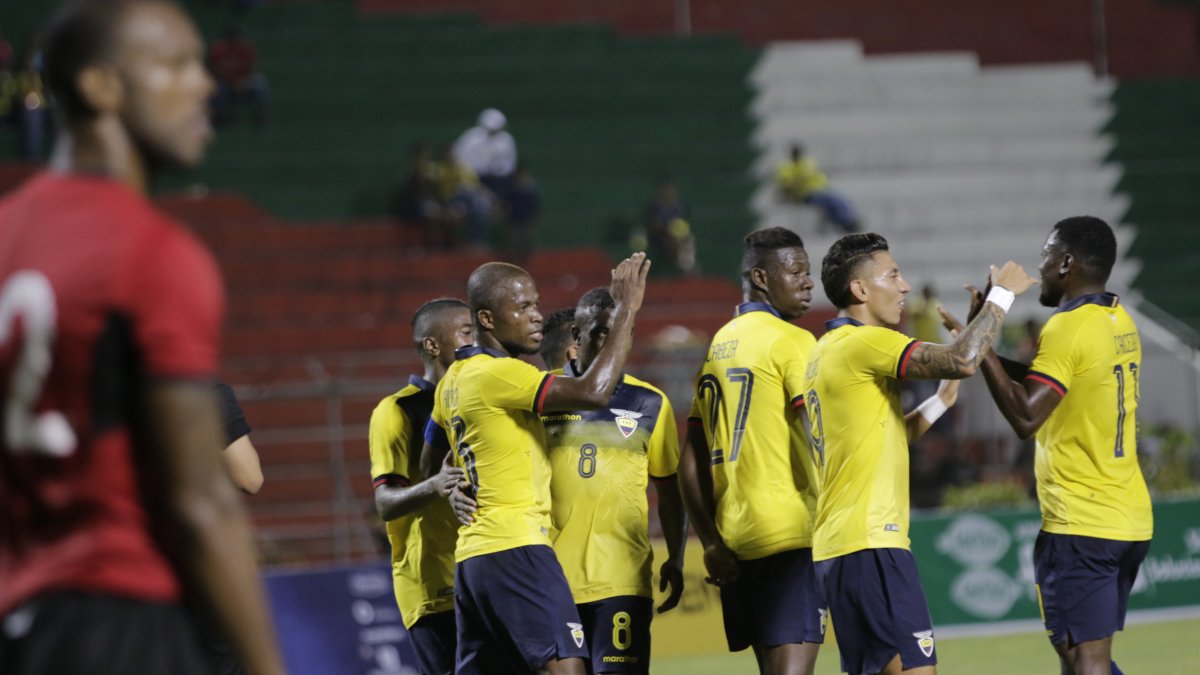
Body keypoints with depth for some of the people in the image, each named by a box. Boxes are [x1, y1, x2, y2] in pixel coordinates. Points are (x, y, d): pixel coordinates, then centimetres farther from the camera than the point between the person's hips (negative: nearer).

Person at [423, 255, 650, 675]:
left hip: (473, 556, 10)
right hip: (515, 547, -10)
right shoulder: (497, 373, -13)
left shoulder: (454, 379, 17)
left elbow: (431, 465, 29)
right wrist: (625, 310, -16)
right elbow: (593, 392, -23)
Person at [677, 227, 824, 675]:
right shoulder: (791, 341, -6)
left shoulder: (718, 346, 18)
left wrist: (710, 542, 15)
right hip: (789, 536, -8)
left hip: (734, 538, 8)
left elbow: (691, 462, 17)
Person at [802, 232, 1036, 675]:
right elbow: (962, 360, -23)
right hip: (871, 544, -10)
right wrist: (1002, 295, -10)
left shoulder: (827, 352, 19)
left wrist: (943, 399, 19)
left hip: (837, 546, 10)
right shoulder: (863, 343, -11)